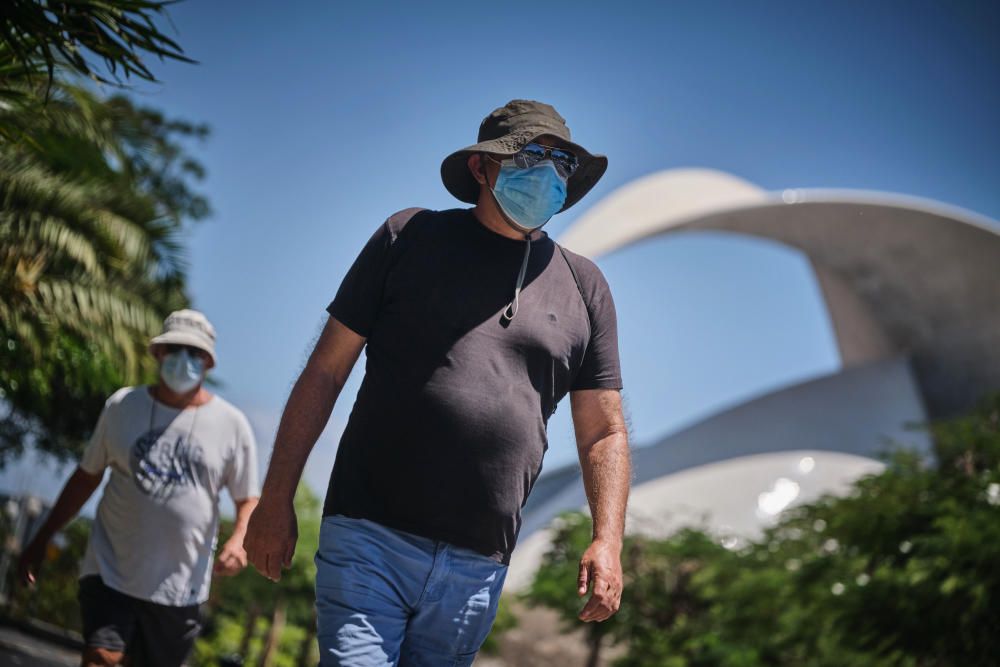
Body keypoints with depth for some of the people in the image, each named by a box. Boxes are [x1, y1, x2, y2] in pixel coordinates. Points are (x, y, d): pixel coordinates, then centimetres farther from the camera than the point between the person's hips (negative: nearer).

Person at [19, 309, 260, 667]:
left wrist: (238, 540, -19)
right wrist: (41, 539, 12)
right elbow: (86, 477, 12)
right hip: (110, 571, 0)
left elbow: (249, 500, 2)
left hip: (179, 587, 0)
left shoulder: (231, 424, -1)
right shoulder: (122, 406, 3)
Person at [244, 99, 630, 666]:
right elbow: (325, 371, 4)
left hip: (478, 568, 3)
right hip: (370, 536, -2)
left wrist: (608, 540, -2)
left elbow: (605, 432, 12)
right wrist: (277, 501, 0)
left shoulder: (584, 286, 11)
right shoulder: (411, 237, 5)